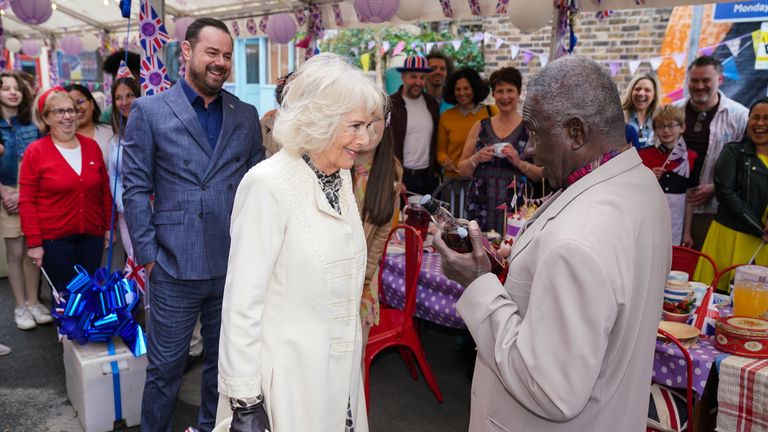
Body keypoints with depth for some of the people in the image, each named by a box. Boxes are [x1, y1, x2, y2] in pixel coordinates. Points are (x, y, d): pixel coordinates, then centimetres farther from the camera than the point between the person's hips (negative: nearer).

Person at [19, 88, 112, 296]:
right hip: (54, 239, -3)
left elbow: (104, 190, 12)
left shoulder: (91, 146, 5)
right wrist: (34, 242, -9)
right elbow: (27, 202, -6)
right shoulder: (35, 152, -6)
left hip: (92, 235, 4)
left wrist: (109, 226, 12)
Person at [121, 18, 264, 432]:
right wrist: (148, 255, -7)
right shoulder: (149, 111, -2)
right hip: (175, 268, -3)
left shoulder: (246, 116, 7)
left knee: (224, 361, 17)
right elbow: (136, 189, -3)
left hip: (234, 266, 3)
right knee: (165, 367, 9)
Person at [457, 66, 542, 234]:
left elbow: (543, 175, 0)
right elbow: (462, 170, 11)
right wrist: (477, 158, -7)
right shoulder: (480, 127, 10)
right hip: (480, 206, 2)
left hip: (515, 207, -2)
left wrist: (519, 163, -14)